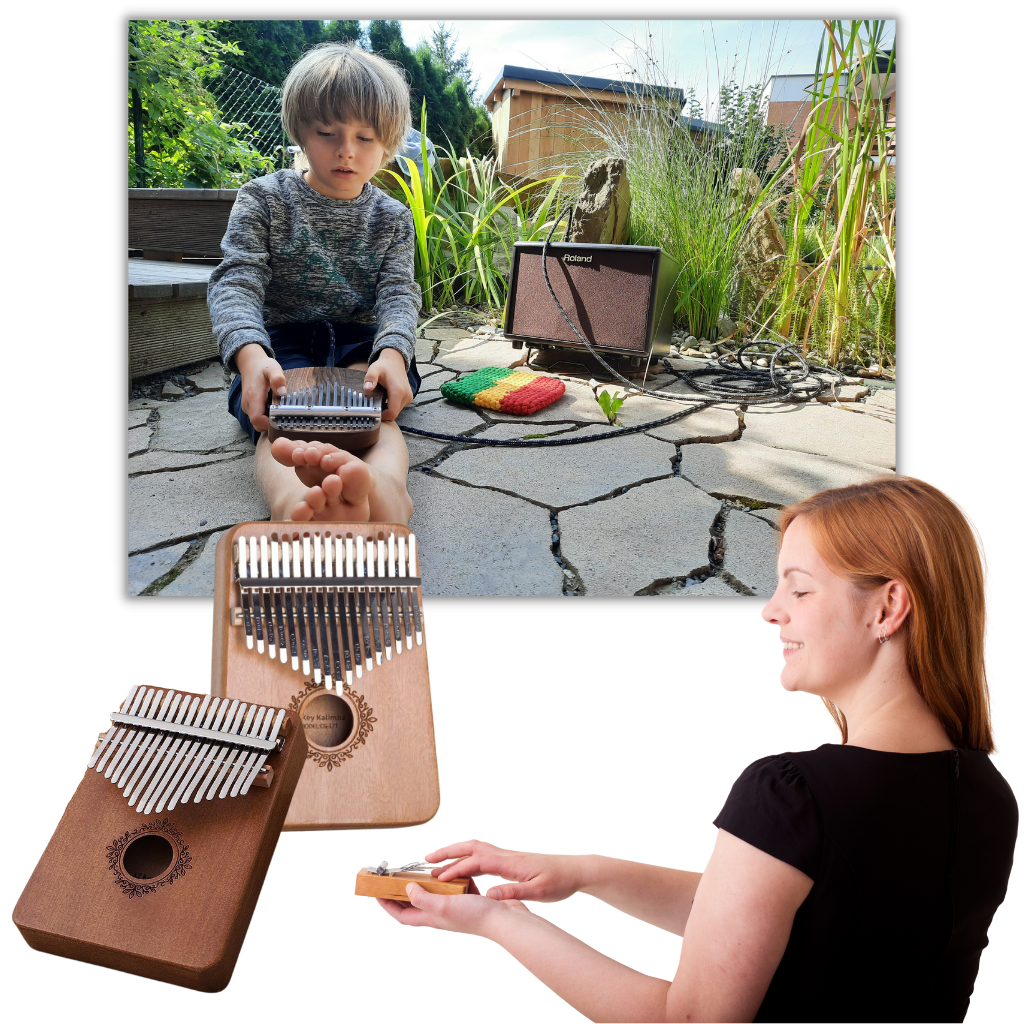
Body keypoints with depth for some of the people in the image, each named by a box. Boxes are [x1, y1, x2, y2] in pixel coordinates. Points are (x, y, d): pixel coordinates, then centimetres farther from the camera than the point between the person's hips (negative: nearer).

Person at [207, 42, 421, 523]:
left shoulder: (392, 218, 12)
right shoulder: (264, 199, 6)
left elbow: (399, 294, -2)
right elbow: (236, 281, -7)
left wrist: (393, 353, -29)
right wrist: (250, 353, -32)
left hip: (361, 344, 2)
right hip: (282, 344, -1)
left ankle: (387, 484, -68)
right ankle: (292, 500, -68)